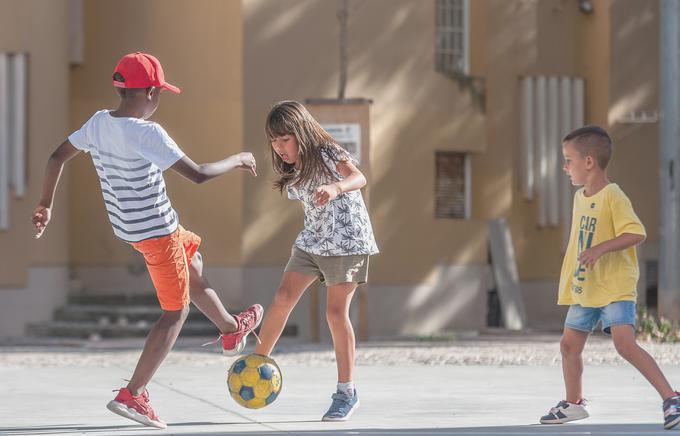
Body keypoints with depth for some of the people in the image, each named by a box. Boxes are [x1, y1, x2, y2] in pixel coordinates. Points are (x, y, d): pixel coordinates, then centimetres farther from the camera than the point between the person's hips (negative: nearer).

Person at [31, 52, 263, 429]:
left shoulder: (98, 123, -3)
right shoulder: (146, 133, -27)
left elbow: (57, 157, 6)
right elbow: (198, 175, -27)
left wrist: (46, 205, 18)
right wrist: (237, 161, -10)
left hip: (126, 225, 9)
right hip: (156, 231, -9)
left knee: (193, 263, 32)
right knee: (176, 312, 3)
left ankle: (231, 331, 51)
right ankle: (132, 395, -1)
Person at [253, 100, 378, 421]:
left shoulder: (328, 154, -17)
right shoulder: (293, 171, 6)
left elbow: (358, 178, -36)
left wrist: (334, 188, -53)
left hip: (347, 241, -7)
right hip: (311, 241, 7)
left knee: (336, 312, -8)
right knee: (283, 298, -7)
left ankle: (346, 393, -1)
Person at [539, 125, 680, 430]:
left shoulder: (612, 197, -16)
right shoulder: (580, 197, 10)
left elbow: (637, 233, -26)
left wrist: (600, 248, -33)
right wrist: (569, 281, 24)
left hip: (616, 289, -9)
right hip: (585, 290, 9)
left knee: (625, 343, -22)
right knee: (569, 345, 13)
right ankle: (573, 403, 32)